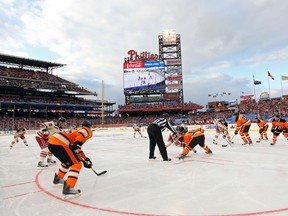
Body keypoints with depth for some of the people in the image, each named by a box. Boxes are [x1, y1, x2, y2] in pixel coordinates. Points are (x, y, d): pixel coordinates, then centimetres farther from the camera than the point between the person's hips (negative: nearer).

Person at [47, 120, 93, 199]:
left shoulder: (78, 130, 32)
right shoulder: (86, 130, 7)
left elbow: (77, 148, 36)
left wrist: (85, 159, 38)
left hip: (52, 142, 10)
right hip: (59, 144, -10)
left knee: (68, 161, 31)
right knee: (77, 164, -6)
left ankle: (58, 178, 49)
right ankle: (68, 188, -16)